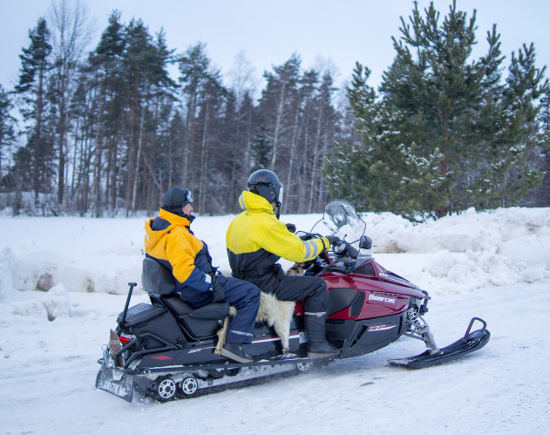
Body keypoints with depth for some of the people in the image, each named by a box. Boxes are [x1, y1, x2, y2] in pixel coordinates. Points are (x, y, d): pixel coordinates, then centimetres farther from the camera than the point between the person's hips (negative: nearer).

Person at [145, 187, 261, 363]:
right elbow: (184, 271, -33)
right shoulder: (176, 234, -24)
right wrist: (211, 284, -26)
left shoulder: (155, 226, 7)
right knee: (251, 292, -14)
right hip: (195, 292, -11)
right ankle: (234, 344, -18)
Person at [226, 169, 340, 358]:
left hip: (244, 278, 10)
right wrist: (324, 242, -5)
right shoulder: (265, 223, -20)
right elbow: (298, 251, -19)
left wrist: (289, 236, 22)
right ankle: (317, 344, -7)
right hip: (263, 284, -10)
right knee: (317, 286, -8)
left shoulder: (239, 220, 9)